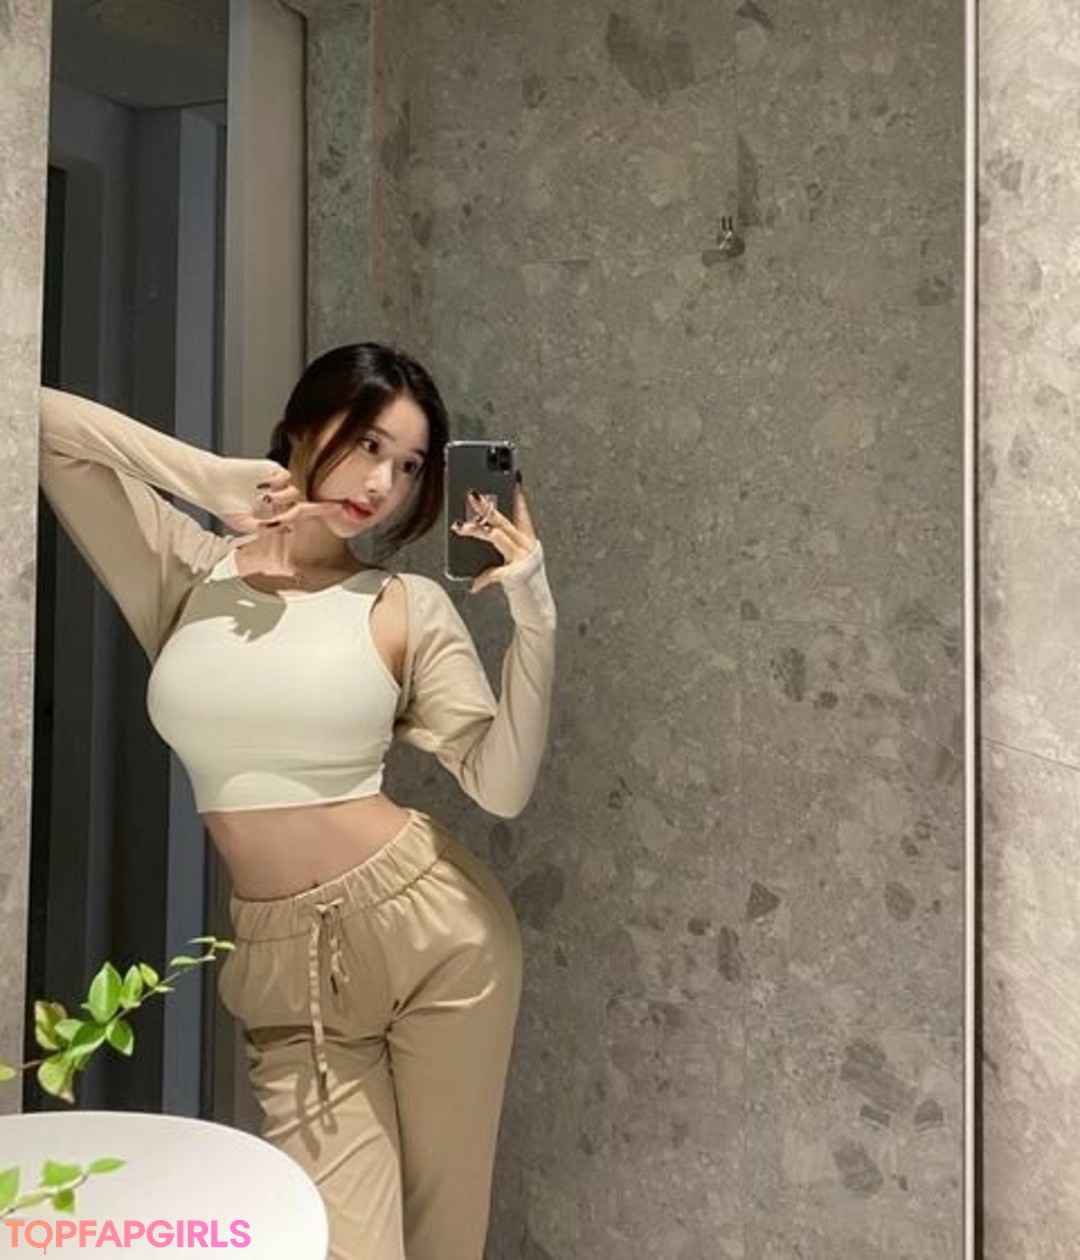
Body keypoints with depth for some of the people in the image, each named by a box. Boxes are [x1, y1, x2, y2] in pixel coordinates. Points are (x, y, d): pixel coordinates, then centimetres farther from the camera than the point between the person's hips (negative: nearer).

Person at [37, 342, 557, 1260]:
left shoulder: (410, 607, -2)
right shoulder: (181, 571, 1)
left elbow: (502, 786, -9)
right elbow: (43, 421, -4)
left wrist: (533, 612, -17)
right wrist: (215, 479, -9)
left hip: (429, 925, 0)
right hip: (284, 962, 0)